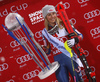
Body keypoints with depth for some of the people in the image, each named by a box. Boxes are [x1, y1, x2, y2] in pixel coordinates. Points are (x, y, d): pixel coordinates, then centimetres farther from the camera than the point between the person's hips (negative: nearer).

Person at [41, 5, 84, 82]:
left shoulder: (64, 24, 0)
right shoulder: (45, 32, 8)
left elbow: (80, 35, 1)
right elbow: (48, 51, 13)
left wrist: (74, 40, -18)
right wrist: (42, 48, -7)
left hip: (69, 56, -2)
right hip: (57, 60, 2)